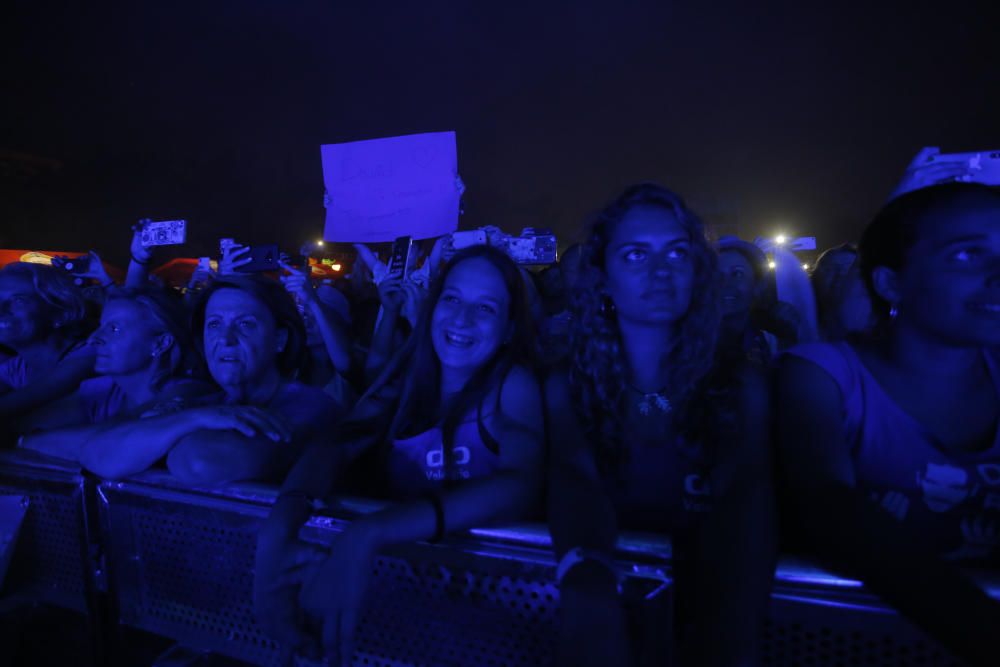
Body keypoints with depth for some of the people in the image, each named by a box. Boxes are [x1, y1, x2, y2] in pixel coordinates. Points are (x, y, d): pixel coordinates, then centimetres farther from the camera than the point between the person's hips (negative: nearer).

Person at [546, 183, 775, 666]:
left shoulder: (740, 385, 1)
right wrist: (587, 577, -40)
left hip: (703, 587, 2)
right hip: (609, 585, -1)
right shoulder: (567, 386, 0)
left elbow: (747, 500, -15)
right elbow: (575, 483, -17)